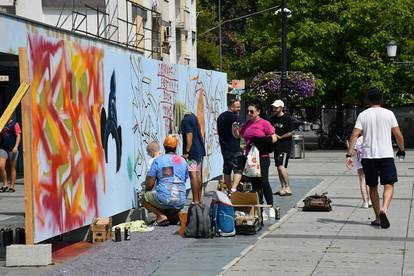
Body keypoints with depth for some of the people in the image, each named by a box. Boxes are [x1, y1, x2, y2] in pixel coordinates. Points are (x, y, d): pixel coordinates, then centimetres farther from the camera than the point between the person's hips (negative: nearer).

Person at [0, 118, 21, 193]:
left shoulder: (14, 124, -1)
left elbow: (18, 136, -8)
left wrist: (16, 146, -19)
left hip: (12, 149, -4)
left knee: (12, 168, 2)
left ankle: (12, 187, 8)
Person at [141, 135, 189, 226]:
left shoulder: (158, 160, -2)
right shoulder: (183, 161, 11)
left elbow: (149, 185, -3)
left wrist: (146, 191, 20)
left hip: (164, 199, -5)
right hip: (180, 203, 5)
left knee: (144, 198, 21)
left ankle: (161, 215, -1)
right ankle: (175, 215, 4)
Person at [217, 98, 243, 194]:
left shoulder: (221, 116, 14)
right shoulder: (235, 117, -13)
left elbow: (218, 131, 22)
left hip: (224, 147, 8)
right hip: (234, 148, -8)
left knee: (227, 170, 15)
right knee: (238, 169, -9)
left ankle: (229, 189, 21)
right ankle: (233, 188, -24)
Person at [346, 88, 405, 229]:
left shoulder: (363, 115, 3)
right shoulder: (388, 114, 2)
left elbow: (354, 135, -5)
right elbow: (398, 135, 2)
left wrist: (349, 155, -6)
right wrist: (401, 150, 19)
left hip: (368, 156, 2)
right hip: (386, 155, -2)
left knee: (372, 187, 13)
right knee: (389, 185, -1)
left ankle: (378, 218, 17)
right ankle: (384, 209, -28)